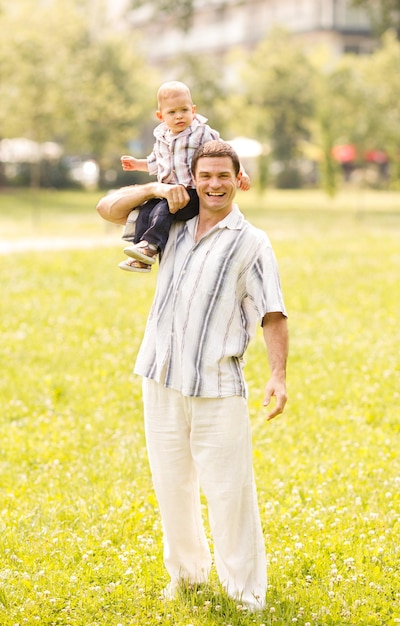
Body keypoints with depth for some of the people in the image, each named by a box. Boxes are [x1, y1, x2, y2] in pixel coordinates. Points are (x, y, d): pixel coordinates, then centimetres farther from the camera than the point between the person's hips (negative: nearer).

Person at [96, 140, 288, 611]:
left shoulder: (251, 243, -1)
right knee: (171, 483, 13)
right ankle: (186, 570, 31)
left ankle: (246, 589, 7)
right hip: (161, 379, 4)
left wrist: (278, 375, -18)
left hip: (217, 387, -4)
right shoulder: (173, 226, 12)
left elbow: (272, 314, -6)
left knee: (228, 489, -5)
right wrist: (155, 189, 1)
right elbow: (107, 209, 16)